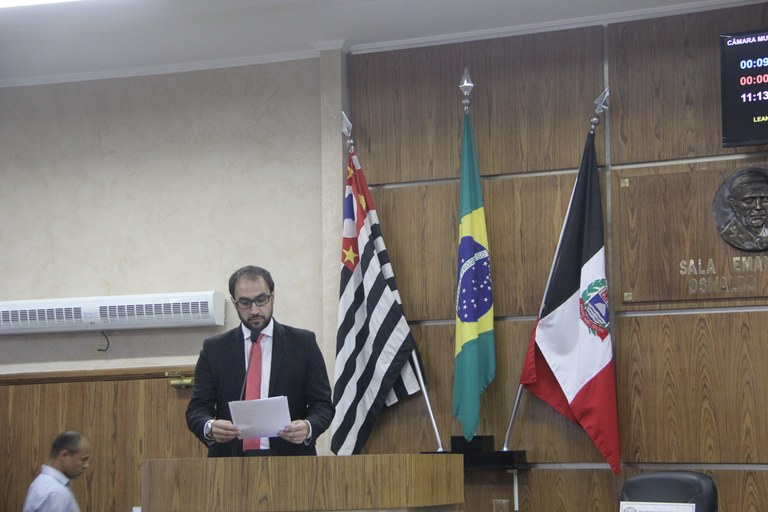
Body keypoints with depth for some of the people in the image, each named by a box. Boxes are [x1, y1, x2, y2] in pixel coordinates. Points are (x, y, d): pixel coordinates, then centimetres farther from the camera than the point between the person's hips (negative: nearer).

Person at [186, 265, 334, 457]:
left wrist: (308, 428, -15)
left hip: (290, 460, -1)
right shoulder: (214, 349, 11)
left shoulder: (303, 343, 9)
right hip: (232, 462, 1)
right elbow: (197, 409, 7)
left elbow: (323, 404, 7)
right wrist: (210, 427, -16)